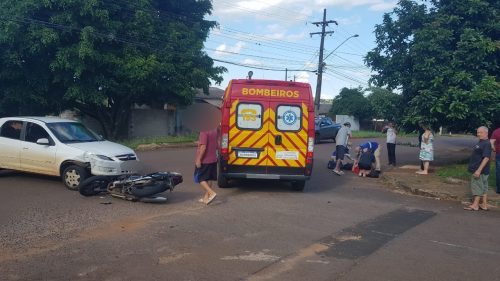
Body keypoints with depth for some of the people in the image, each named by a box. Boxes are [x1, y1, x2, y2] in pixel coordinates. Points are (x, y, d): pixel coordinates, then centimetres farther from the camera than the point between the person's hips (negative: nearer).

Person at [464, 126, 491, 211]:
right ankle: (484, 205, 19)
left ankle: (475, 205, 2)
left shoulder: (487, 144, -18)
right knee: (483, 187, 13)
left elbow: (486, 158, -24)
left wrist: (479, 170, -28)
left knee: (477, 187, -4)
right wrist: (477, 169, 22)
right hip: (477, 169, 10)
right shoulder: (480, 142, 13)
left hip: (480, 170, -10)